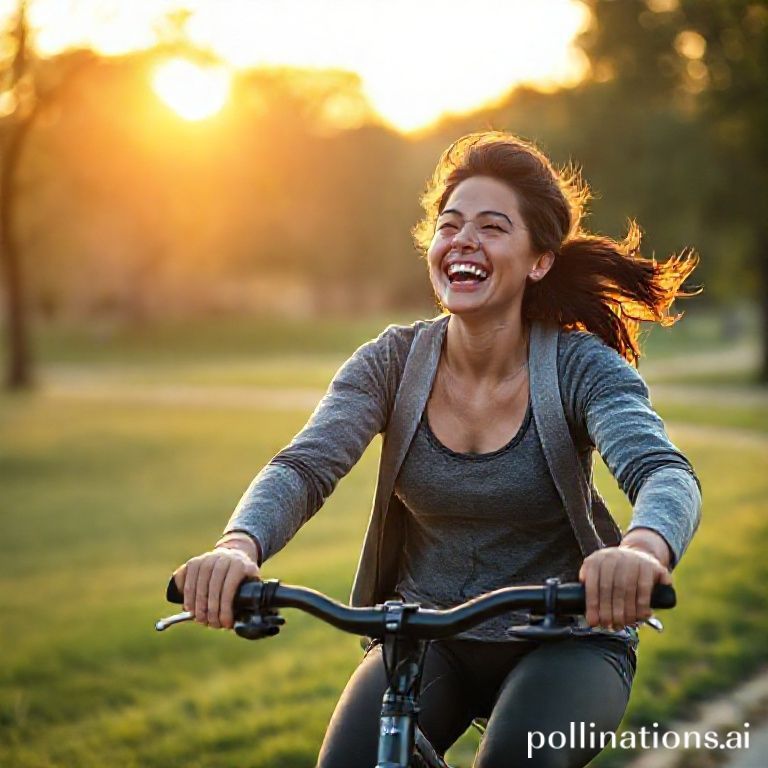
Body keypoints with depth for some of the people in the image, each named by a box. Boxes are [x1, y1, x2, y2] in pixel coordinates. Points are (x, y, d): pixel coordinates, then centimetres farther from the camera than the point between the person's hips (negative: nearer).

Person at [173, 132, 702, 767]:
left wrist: (642, 549, -55)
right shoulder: (393, 362, -6)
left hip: (563, 639, -2)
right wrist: (239, 546, -42)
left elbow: (666, 473, -29)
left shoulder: (583, 366, -13)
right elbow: (302, 468, -18)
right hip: (426, 636, 2)